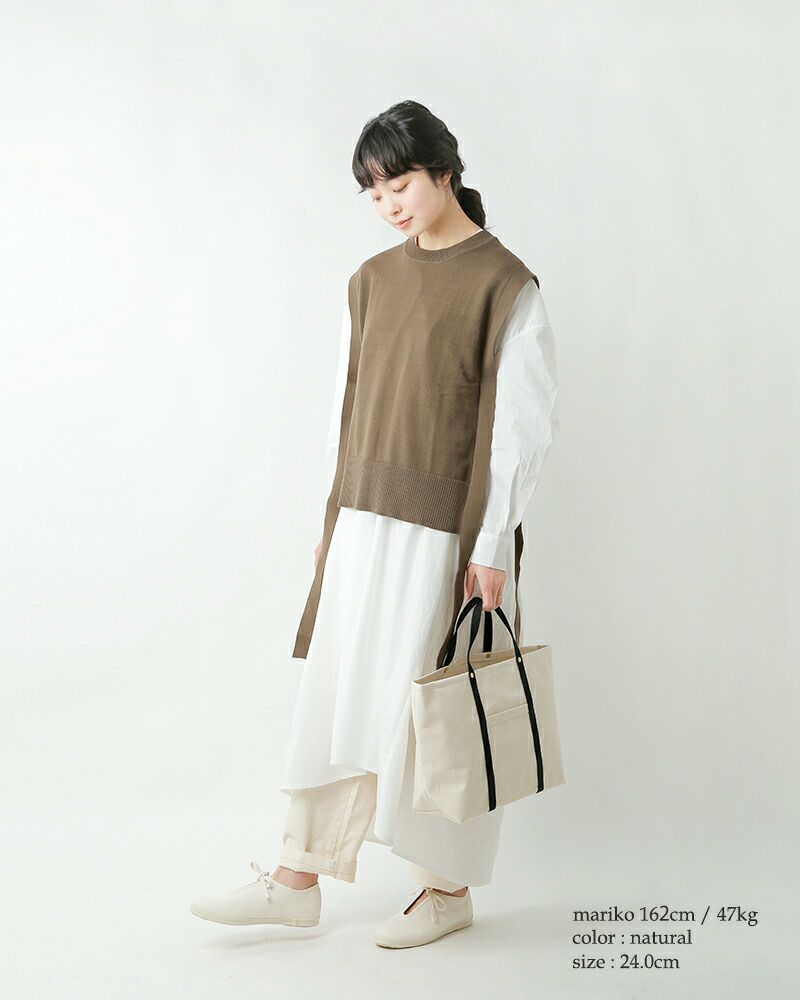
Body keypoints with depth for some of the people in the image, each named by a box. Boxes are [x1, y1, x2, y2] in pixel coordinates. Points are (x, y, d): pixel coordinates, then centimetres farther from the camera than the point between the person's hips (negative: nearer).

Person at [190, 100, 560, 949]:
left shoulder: (504, 286, -9)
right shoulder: (371, 281, 10)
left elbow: (517, 424, -11)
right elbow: (350, 405, 13)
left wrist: (490, 547, -14)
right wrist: (334, 518, 13)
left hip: (446, 531, -6)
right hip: (365, 524, 6)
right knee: (334, 694, 10)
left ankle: (447, 889, 22)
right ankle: (298, 880, 21)